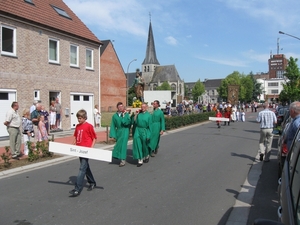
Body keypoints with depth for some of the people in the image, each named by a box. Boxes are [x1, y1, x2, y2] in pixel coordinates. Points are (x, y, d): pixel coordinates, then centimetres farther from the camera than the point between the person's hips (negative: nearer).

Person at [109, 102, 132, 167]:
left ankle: (123, 160, -2)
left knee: (123, 144, -9)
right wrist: (113, 135, -3)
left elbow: (125, 122, -20)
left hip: (125, 131, -4)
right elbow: (113, 126, 2)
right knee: (119, 144, 12)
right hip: (118, 132, 4)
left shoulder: (126, 114, -6)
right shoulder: (115, 116, 2)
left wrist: (124, 115, -18)